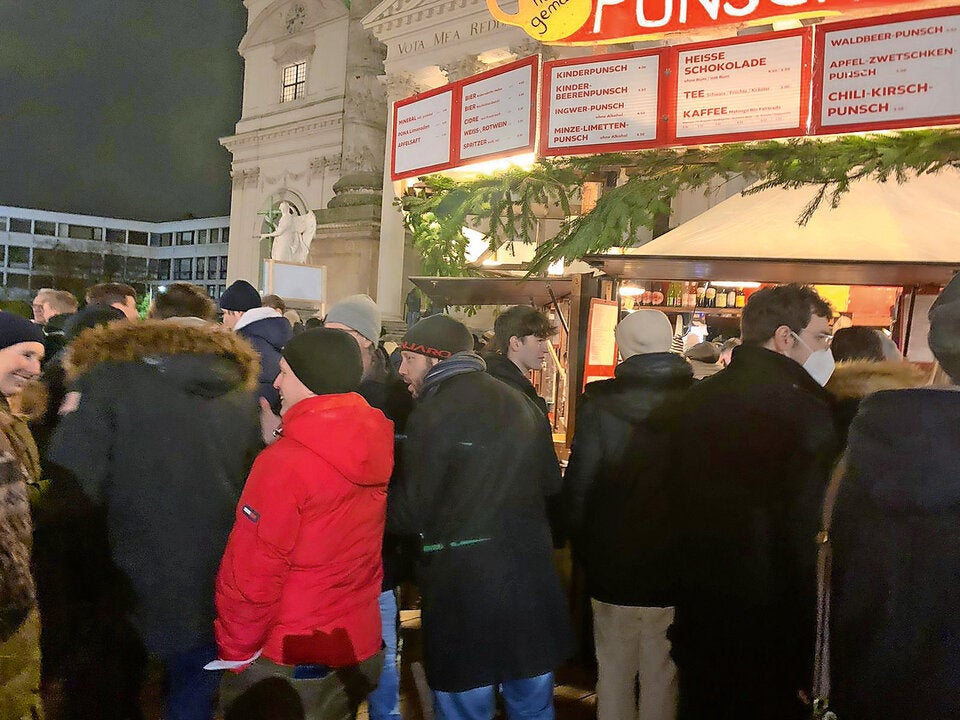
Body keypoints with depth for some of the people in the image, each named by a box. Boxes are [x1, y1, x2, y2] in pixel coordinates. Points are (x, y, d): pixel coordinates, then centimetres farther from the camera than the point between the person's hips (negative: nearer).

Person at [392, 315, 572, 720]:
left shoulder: (432, 414, -13)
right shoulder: (522, 405, 7)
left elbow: (409, 515, -12)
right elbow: (551, 486, 13)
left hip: (462, 591, -6)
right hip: (533, 583, 6)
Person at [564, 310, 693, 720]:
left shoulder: (599, 402, -12)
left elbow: (577, 487, -8)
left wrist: (586, 551, 6)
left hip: (613, 574, 0)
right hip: (678, 577, 1)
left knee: (614, 675, 16)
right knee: (663, 680, 13)